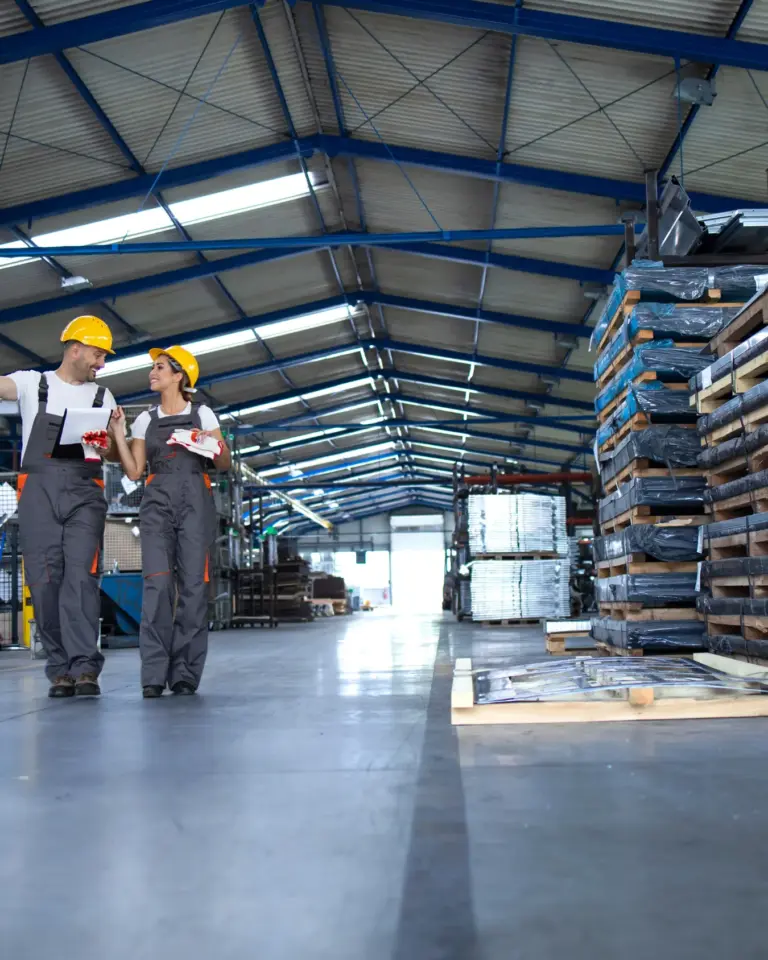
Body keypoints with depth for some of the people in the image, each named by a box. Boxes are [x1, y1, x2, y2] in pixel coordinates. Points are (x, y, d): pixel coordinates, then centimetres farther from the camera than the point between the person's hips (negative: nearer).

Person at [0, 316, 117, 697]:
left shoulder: (102, 396, 20)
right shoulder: (32, 383, 13)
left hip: (85, 491, 1)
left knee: (81, 575, -12)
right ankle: (61, 669, 0)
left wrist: (108, 439, -6)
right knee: (44, 578, -5)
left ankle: (85, 668, -17)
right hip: (39, 488, -1)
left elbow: (115, 453, 15)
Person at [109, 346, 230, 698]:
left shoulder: (202, 414, 9)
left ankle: (185, 674, -3)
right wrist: (118, 434, 3)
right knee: (157, 582, -12)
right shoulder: (145, 420, 16)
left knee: (193, 584, -7)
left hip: (195, 500, -2)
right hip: (156, 501, 2)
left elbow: (224, 465, 8)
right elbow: (134, 472, 11)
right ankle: (154, 675, -12)